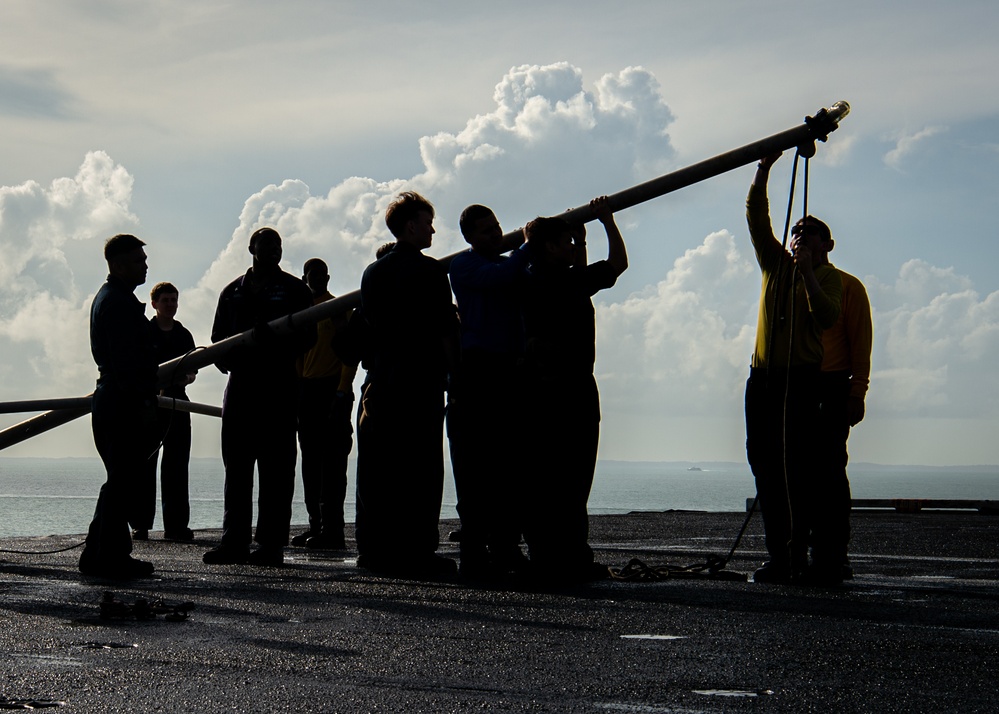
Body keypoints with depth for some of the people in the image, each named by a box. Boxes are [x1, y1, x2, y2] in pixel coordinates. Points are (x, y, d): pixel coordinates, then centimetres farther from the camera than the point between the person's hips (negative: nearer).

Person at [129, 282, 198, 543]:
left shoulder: (184, 335, 15)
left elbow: (192, 371, 18)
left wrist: (186, 377, -5)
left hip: (177, 403, 4)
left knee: (177, 465, 2)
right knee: (144, 464, -2)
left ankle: (176, 525, 6)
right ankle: (140, 524, 2)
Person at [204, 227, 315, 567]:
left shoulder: (294, 290, 7)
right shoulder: (233, 292, 19)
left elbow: (306, 337, -1)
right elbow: (219, 338, 21)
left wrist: (274, 341, -18)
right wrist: (227, 360, 0)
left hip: (279, 389, -4)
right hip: (240, 386, 4)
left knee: (275, 469, -4)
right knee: (236, 467, 4)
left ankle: (271, 543, -1)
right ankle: (234, 541, 9)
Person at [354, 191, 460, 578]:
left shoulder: (373, 271, 13)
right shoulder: (428, 270, -6)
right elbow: (445, 331, -8)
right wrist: (452, 371, 1)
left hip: (379, 382, 6)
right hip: (421, 382, -6)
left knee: (375, 469, 7)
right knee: (420, 469, -4)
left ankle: (373, 549, 8)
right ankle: (416, 550, -5)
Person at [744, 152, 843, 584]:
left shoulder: (828, 277, 5)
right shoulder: (775, 264, 17)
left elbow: (827, 318, -12)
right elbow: (756, 218, 10)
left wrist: (808, 273, -15)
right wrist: (763, 171, 2)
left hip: (803, 378, -5)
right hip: (763, 376, 5)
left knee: (799, 467, -9)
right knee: (765, 464, 2)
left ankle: (799, 553, -8)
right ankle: (777, 557, 5)